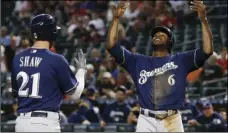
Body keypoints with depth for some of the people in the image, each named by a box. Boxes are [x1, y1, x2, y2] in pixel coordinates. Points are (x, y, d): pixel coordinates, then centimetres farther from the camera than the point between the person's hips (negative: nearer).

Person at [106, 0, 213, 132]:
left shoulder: (180, 60, 10)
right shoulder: (138, 61, 15)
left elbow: (207, 50, -4)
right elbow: (111, 46, 8)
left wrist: (203, 19, -14)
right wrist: (116, 18, -3)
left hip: (172, 121, -1)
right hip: (146, 120, 1)